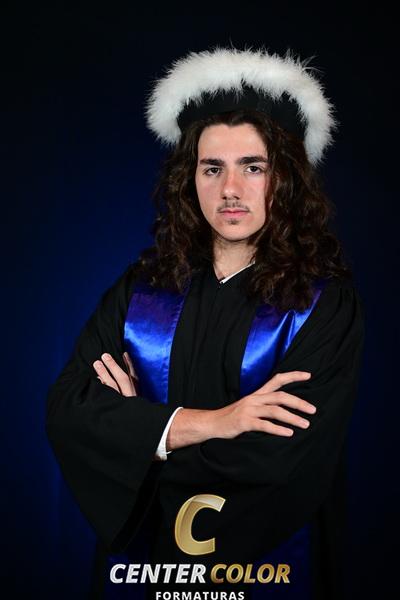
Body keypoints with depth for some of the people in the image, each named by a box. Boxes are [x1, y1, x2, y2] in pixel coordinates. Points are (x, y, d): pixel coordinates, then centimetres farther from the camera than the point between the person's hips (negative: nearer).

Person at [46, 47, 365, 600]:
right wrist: (208, 422, -23)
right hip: (142, 555, 3)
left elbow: (287, 458, -23)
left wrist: (138, 425, -14)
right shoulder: (141, 288, -4)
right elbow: (66, 409, -12)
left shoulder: (325, 301, -13)